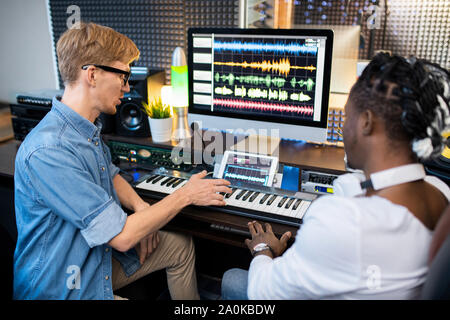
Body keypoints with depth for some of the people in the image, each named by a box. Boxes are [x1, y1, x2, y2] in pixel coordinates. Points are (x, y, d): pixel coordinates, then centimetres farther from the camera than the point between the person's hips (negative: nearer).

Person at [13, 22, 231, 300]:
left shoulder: (89, 128, 0)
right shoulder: (48, 150, -32)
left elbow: (110, 175, 17)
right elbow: (121, 236, -30)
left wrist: (142, 210, -4)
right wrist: (185, 195, -17)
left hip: (100, 253, 9)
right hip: (65, 287, -9)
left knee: (181, 246, 12)